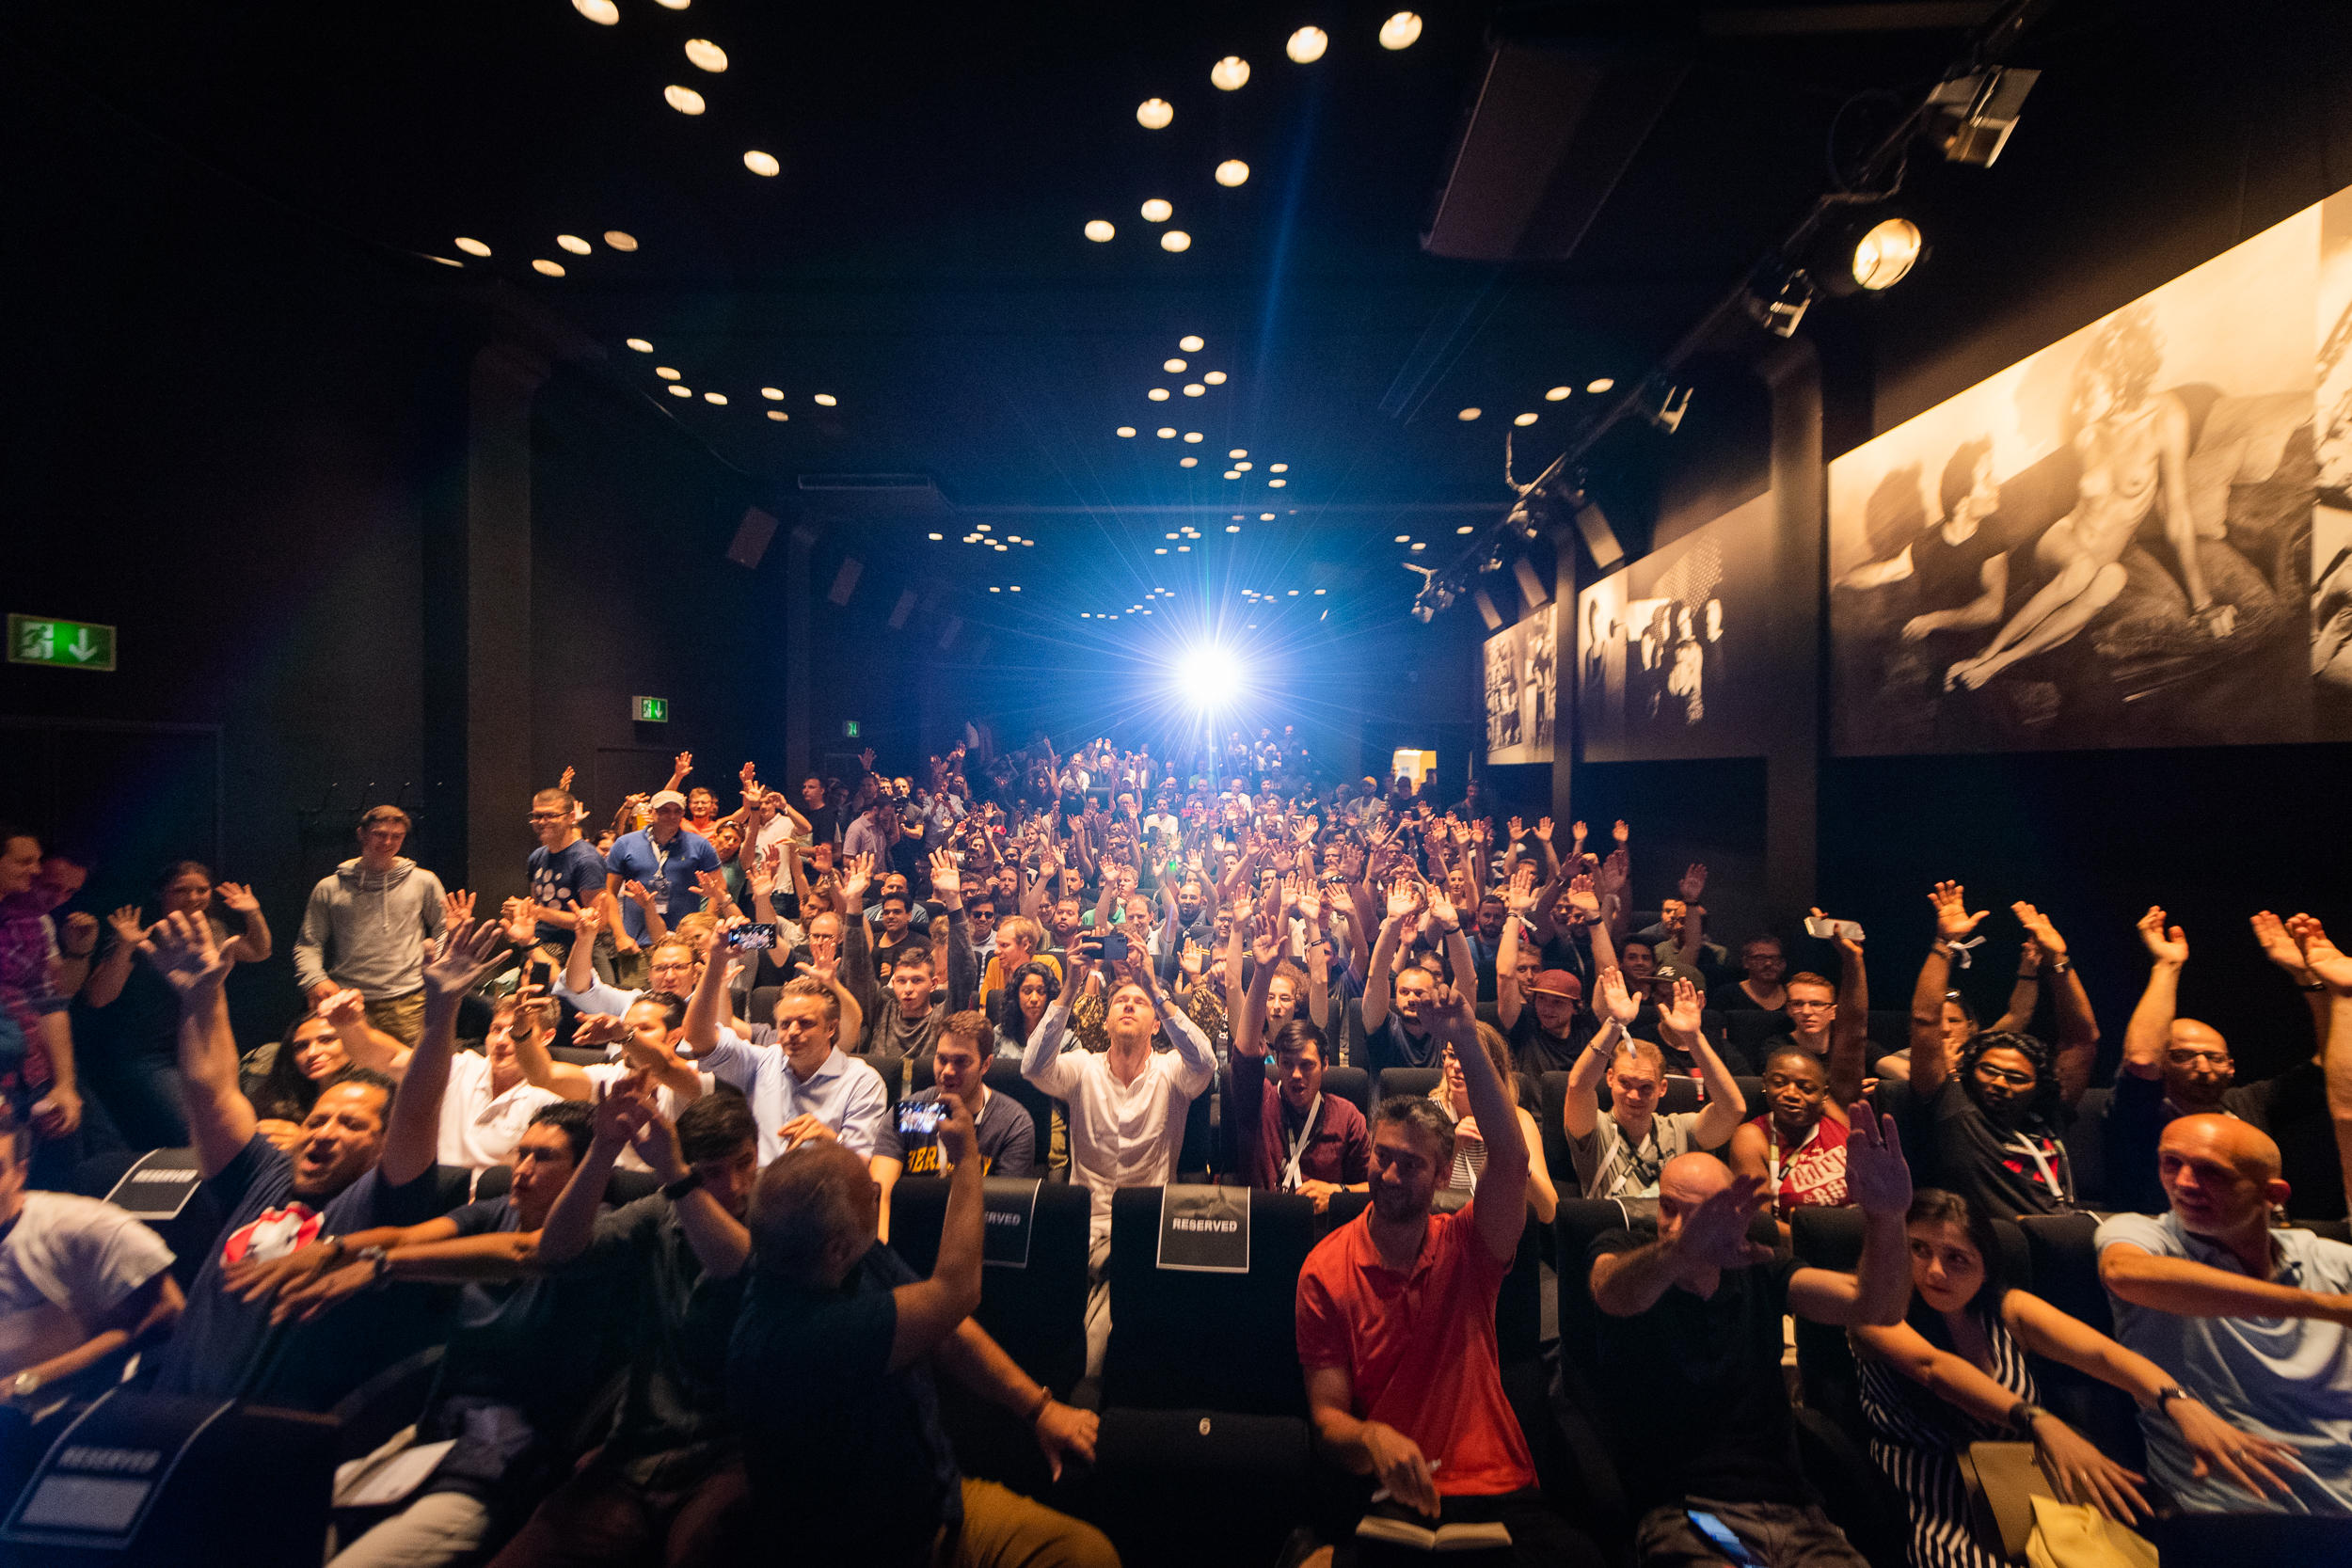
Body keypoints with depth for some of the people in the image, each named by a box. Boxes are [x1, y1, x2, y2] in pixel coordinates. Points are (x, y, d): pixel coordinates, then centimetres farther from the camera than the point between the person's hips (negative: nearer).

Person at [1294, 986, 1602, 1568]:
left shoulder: (1465, 1246, 0)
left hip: (1503, 1492, 3)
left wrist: (1467, 1045, -29)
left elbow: (1511, 1159, -19)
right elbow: (1327, 1414, -2)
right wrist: (1369, 1437, -26)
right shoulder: (1325, 1271, -3)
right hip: (1393, 1498, -2)